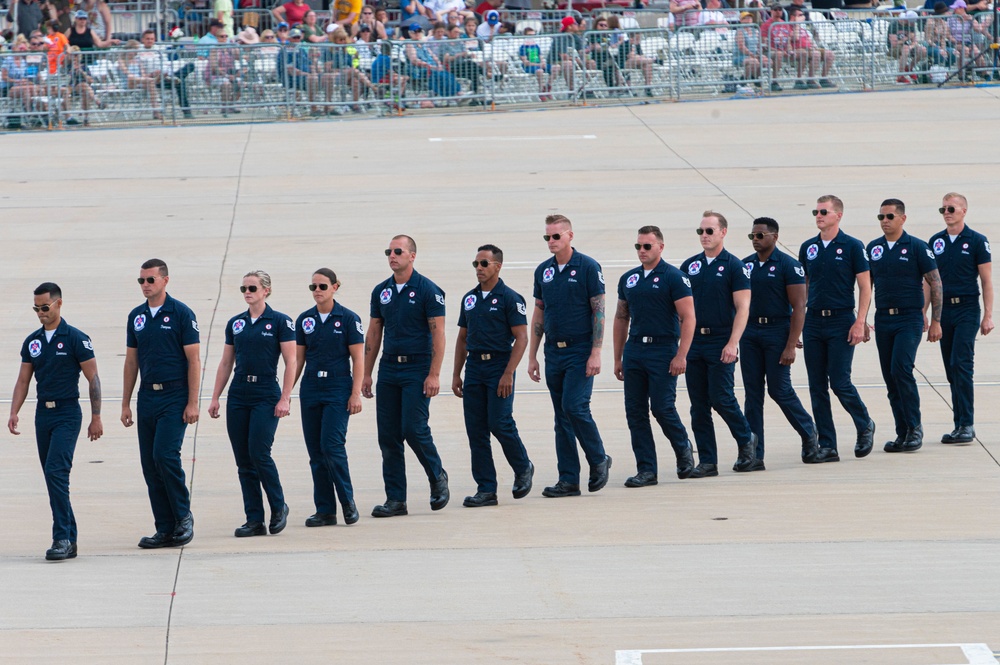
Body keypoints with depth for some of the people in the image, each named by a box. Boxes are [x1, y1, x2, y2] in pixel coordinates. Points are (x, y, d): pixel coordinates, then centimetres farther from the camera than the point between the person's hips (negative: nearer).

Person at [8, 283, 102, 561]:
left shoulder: (75, 339, -6)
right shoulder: (32, 342, 10)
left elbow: (93, 379, -5)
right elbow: (23, 380, 13)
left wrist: (96, 418, -8)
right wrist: (14, 412, -1)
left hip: (67, 415, -6)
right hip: (43, 413, 6)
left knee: (56, 472, -18)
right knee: (54, 477, 7)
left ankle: (62, 538, -18)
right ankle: (69, 541, 13)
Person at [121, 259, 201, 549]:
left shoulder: (181, 313, -5)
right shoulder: (136, 316, 12)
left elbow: (193, 359, -7)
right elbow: (131, 362, 17)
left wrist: (192, 403, -12)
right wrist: (126, 404, 13)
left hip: (174, 397, -6)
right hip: (147, 398, 6)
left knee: (165, 455, -17)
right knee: (150, 464, 3)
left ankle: (183, 517, 1)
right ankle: (165, 529, 9)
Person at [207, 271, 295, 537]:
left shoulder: (280, 322, -3)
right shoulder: (235, 323, 11)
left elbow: (291, 362, -6)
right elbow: (226, 363, 14)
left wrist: (285, 398, -13)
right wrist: (215, 398, 9)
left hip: (266, 395, -5)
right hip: (238, 396, 5)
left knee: (259, 453, -14)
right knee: (243, 461, 2)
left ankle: (279, 507, 7)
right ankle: (255, 520, 7)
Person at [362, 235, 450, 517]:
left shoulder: (427, 290, -6)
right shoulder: (381, 291, 11)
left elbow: (438, 333, -9)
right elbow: (373, 334, 15)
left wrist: (434, 374, -16)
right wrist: (366, 374, 10)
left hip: (417, 370, -6)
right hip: (389, 368, 6)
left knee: (414, 428, -12)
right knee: (388, 436, 2)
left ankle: (438, 477, 13)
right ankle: (395, 499, 6)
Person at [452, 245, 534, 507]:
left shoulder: (509, 298, -5)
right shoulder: (470, 299, 14)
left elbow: (521, 338, -10)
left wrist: (508, 374, -18)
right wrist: (456, 375, 13)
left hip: (499, 367, -6)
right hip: (474, 368, 6)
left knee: (500, 424, -12)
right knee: (476, 430, 1)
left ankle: (523, 468, 14)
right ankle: (486, 490, 5)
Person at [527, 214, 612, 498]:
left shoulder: (588, 267, -6)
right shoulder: (543, 271, 10)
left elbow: (599, 311, -9)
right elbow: (539, 314, 15)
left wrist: (596, 353, -15)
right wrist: (532, 356, 11)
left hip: (580, 350, -6)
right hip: (554, 352, 6)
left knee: (574, 407, -16)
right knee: (561, 417, 5)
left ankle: (599, 460, 5)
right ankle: (568, 480, 7)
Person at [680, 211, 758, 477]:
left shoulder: (734, 266, -4)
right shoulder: (689, 266, 11)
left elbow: (742, 308, -8)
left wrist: (732, 343, -17)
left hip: (721, 343, -5)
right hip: (693, 342, 5)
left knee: (721, 398, -8)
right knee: (698, 405, 3)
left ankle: (746, 439, 17)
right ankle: (707, 461, 7)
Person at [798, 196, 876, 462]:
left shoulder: (852, 247, -4)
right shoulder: (808, 248, 10)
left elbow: (865, 287, -5)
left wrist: (860, 323, -13)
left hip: (841, 321, -5)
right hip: (813, 321, 5)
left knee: (839, 383, -8)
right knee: (817, 386, 2)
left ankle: (865, 426, 18)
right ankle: (827, 446, 7)